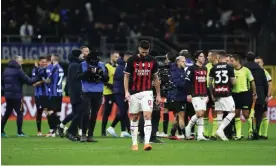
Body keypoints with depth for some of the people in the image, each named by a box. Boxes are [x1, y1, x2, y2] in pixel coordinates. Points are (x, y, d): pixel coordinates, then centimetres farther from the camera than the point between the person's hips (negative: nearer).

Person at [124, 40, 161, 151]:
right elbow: (126, 76, -1)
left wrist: (158, 95, 10)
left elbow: (156, 78, 10)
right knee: (134, 118, 7)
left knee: (147, 116, -12)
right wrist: (126, 91, -12)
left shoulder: (152, 61, 2)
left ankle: (147, 142, -19)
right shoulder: (132, 60, -4)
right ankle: (134, 143, 16)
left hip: (147, 93, 0)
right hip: (134, 93, 0)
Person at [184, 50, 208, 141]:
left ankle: (200, 135, 3)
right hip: (195, 95, -6)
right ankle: (188, 127, 7)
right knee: (199, 114, -14)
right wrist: (188, 94, -14)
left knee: (202, 114, 2)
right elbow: (187, 81, -9)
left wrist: (207, 95, 18)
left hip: (203, 95, 6)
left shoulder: (205, 69, 15)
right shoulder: (191, 68, -5)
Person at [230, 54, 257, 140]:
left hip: (245, 93, -4)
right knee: (236, 114, 4)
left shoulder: (245, 70, -5)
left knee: (246, 114, -5)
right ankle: (238, 134, 8)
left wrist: (254, 94, -2)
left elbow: (252, 82, -1)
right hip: (234, 94, 4)